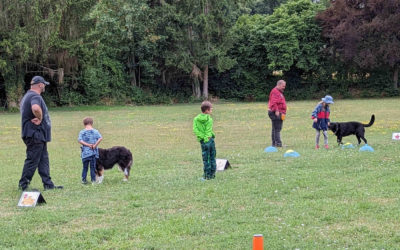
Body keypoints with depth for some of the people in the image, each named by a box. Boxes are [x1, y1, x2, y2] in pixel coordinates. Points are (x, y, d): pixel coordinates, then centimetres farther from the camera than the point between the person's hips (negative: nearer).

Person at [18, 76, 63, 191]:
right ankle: (23, 184, 1)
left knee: (43, 159, 12)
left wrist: (38, 118, 8)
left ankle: (48, 184, 15)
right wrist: (40, 118, -21)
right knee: (33, 160, -5)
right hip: (35, 134, -11)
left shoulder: (27, 96, 18)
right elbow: (36, 108, -39)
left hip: (38, 135, 11)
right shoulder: (35, 97, -17)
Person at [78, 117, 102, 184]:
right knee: (93, 167, 7)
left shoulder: (82, 132, -1)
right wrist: (95, 145, -11)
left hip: (85, 153, 0)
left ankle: (84, 180, 11)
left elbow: (79, 140, -13)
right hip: (93, 152, 0)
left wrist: (88, 144, -12)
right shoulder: (95, 131, 0)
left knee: (85, 167, 11)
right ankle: (93, 180, 7)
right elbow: (100, 138, -13)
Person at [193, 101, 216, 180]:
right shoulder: (209, 120, -7)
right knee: (212, 158, 12)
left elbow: (195, 130, -11)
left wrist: (202, 136, -11)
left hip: (204, 141, 0)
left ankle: (207, 175, 7)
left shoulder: (196, 119, -3)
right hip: (210, 139, 0)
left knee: (206, 158, 7)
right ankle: (212, 173, 16)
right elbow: (208, 130, -14)